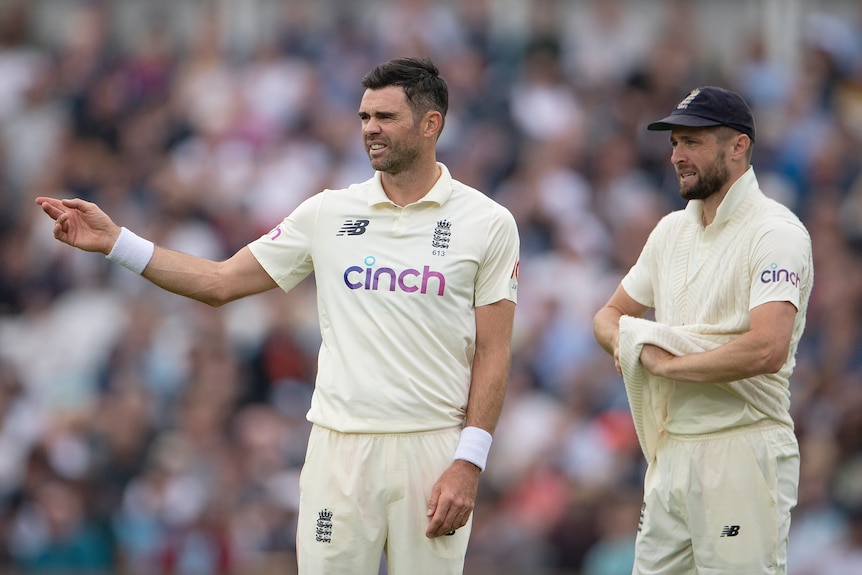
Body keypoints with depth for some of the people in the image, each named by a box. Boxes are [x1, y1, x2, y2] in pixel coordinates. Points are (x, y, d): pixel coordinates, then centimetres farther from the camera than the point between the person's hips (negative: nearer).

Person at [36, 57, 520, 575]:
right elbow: (220, 282, 10)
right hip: (340, 448, 2)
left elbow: (493, 353, -1)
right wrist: (115, 240, 2)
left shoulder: (488, 224, 0)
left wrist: (469, 461, -10)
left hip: (434, 449, -2)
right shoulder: (328, 212, 8)